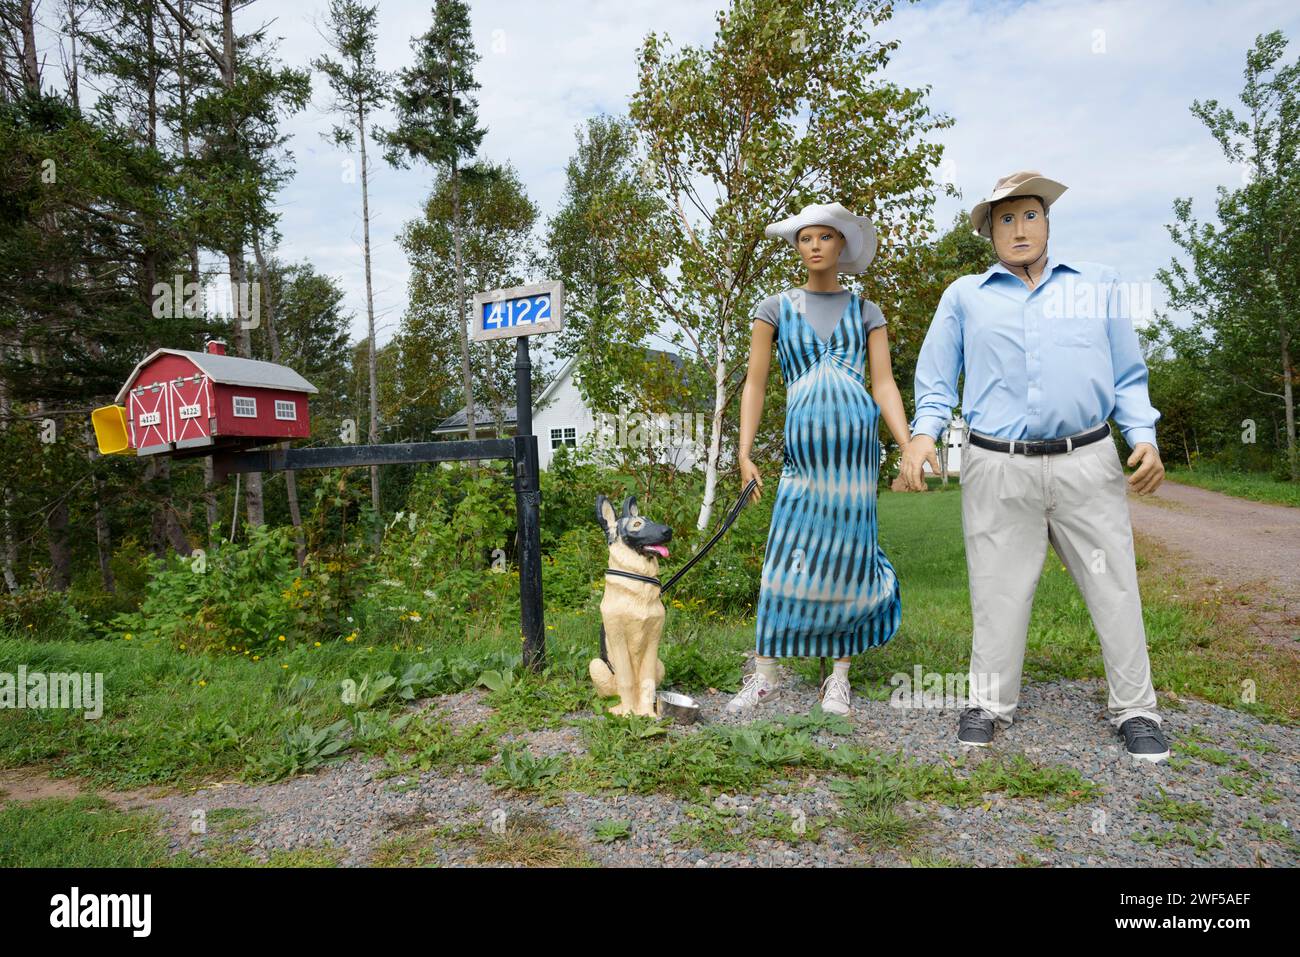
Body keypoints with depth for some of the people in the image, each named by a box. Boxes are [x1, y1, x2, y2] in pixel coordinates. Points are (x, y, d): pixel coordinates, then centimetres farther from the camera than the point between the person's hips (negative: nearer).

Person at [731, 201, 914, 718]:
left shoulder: (866, 312, 12)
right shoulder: (776, 308, 9)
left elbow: (885, 385, 7)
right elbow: (755, 383, 6)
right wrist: (745, 454, -1)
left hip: (857, 447, 1)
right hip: (804, 448, 0)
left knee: (847, 562, 3)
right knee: (787, 561, -2)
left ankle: (839, 678, 16)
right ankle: (765, 676, 10)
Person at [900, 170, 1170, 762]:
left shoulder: (1099, 286, 15)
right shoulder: (965, 296, 12)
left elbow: (1128, 376, 15)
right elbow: (936, 379, 11)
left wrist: (1144, 437, -1)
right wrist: (923, 433, -7)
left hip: (1087, 462, 1)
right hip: (998, 468, -1)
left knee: (1114, 588, 4)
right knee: (998, 590, 4)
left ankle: (1134, 710, 18)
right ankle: (989, 703, 18)